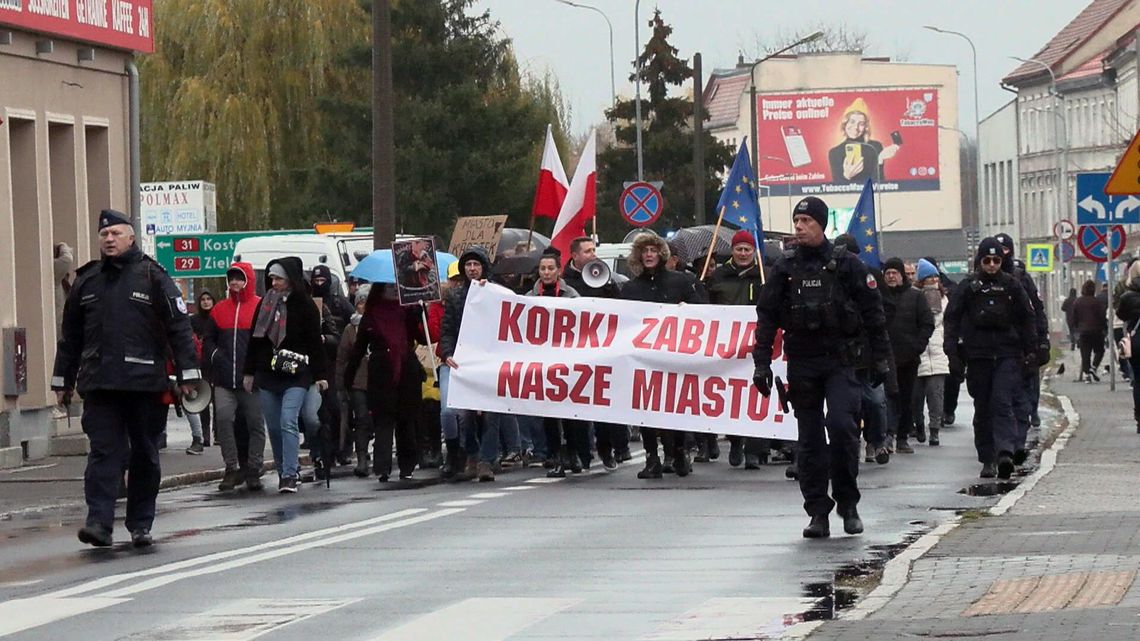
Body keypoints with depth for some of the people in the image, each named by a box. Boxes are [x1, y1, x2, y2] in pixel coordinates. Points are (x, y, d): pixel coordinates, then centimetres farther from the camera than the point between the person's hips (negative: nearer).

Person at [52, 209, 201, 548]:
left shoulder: (152, 276, 2)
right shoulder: (87, 281, 13)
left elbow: (179, 327, -1)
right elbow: (70, 335, 19)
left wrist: (188, 374, -7)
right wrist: (62, 380, 18)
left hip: (145, 383, -2)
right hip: (99, 385, 2)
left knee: (145, 456, 6)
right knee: (104, 452, -8)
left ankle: (140, 525, 15)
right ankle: (99, 522, -15)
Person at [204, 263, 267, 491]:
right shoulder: (220, 310, 14)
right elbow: (207, 339, 19)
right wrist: (215, 356, 1)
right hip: (225, 381, 3)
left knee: (255, 423, 2)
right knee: (223, 419, -9)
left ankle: (253, 470, 9)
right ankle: (232, 469, -2)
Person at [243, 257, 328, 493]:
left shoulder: (304, 305, -3)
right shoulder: (265, 304, 10)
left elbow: (315, 341, -2)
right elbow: (255, 338, 15)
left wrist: (320, 374, -5)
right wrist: (249, 372, 14)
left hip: (296, 376, -5)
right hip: (267, 374, 5)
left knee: (288, 422, -17)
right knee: (273, 427, 7)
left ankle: (289, 475, -18)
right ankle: (285, 473, 18)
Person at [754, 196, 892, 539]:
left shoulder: (846, 265, 2)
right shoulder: (784, 269, 7)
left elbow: (873, 312, 5)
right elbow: (766, 317, 9)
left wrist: (882, 358, 1)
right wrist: (761, 363, 3)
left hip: (841, 360, -3)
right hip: (802, 363, 3)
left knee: (841, 424, -19)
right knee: (810, 438, 3)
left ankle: (847, 501, -4)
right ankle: (818, 512, 8)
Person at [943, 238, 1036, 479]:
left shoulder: (1011, 286, 6)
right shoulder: (968, 287, 3)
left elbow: (1027, 320, 13)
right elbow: (951, 320, 4)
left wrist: (1031, 352, 9)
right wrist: (952, 351, -5)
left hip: (1007, 354, -1)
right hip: (978, 356, 1)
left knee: (1002, 402, -15)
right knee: (983, 409, 5)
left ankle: (1005, 451, -27)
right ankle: (987, 460, 11)